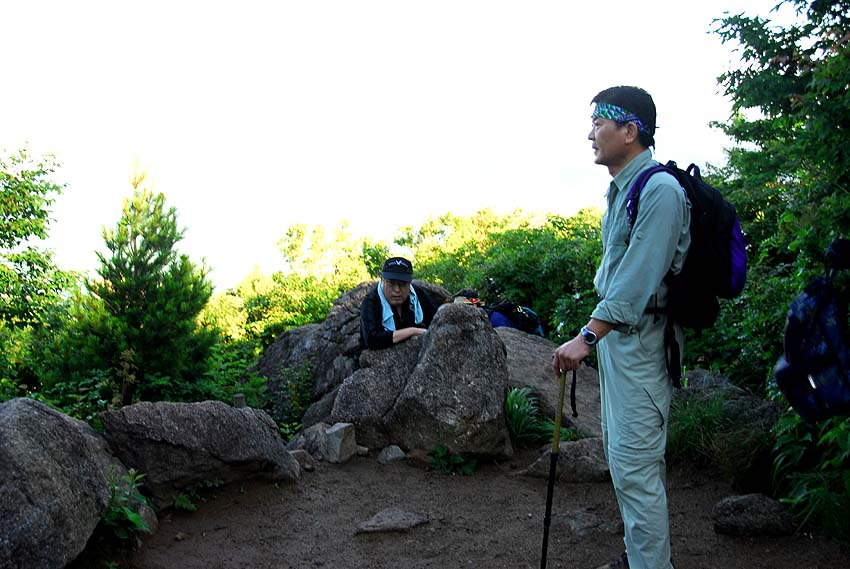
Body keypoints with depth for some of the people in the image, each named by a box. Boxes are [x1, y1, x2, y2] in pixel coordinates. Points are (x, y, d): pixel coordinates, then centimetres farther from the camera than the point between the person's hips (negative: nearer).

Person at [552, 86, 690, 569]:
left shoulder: (660, 190, -17)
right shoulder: (621, 190, 14)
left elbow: (638, 278, -26)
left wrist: (587, 336, -31)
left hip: (641, 340, -10)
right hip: (615, 334, 10)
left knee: (634, 464, -7)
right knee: (621, 452, 19)